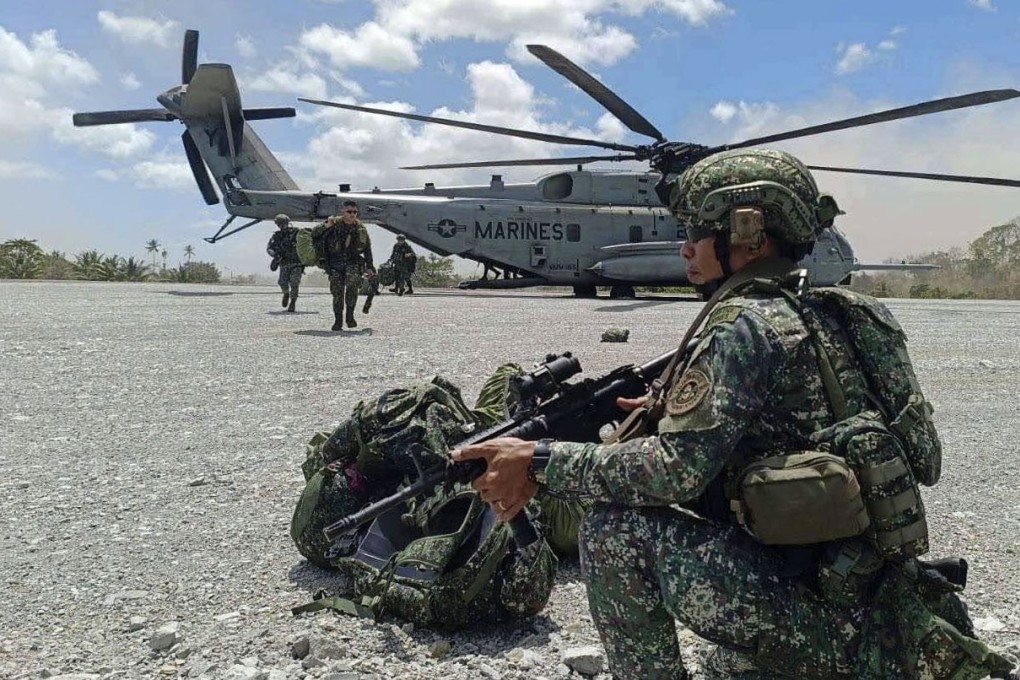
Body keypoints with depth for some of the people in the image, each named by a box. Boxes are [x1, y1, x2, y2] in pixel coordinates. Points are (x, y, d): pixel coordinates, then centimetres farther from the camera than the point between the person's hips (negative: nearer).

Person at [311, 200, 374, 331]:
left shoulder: (360, 227, 3)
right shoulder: (335, 223, -4)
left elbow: (367, 248, 15)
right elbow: (314, 234, -6)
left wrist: (369, 266, 16)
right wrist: (326, 226, -22)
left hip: (353, 262, 0)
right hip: (335, 263, 0)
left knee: (352, 284, -26)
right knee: (337, 292, -1)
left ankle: (350, 315, -14)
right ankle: (338, 321, 14)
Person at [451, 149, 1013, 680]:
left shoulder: (742, 323, -17)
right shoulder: (817, 313, 10)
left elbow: (675, 470, -24)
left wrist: (540, 461, -18)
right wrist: (671, 407, 8)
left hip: (826, 621, -9)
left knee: (615, 529, -14)